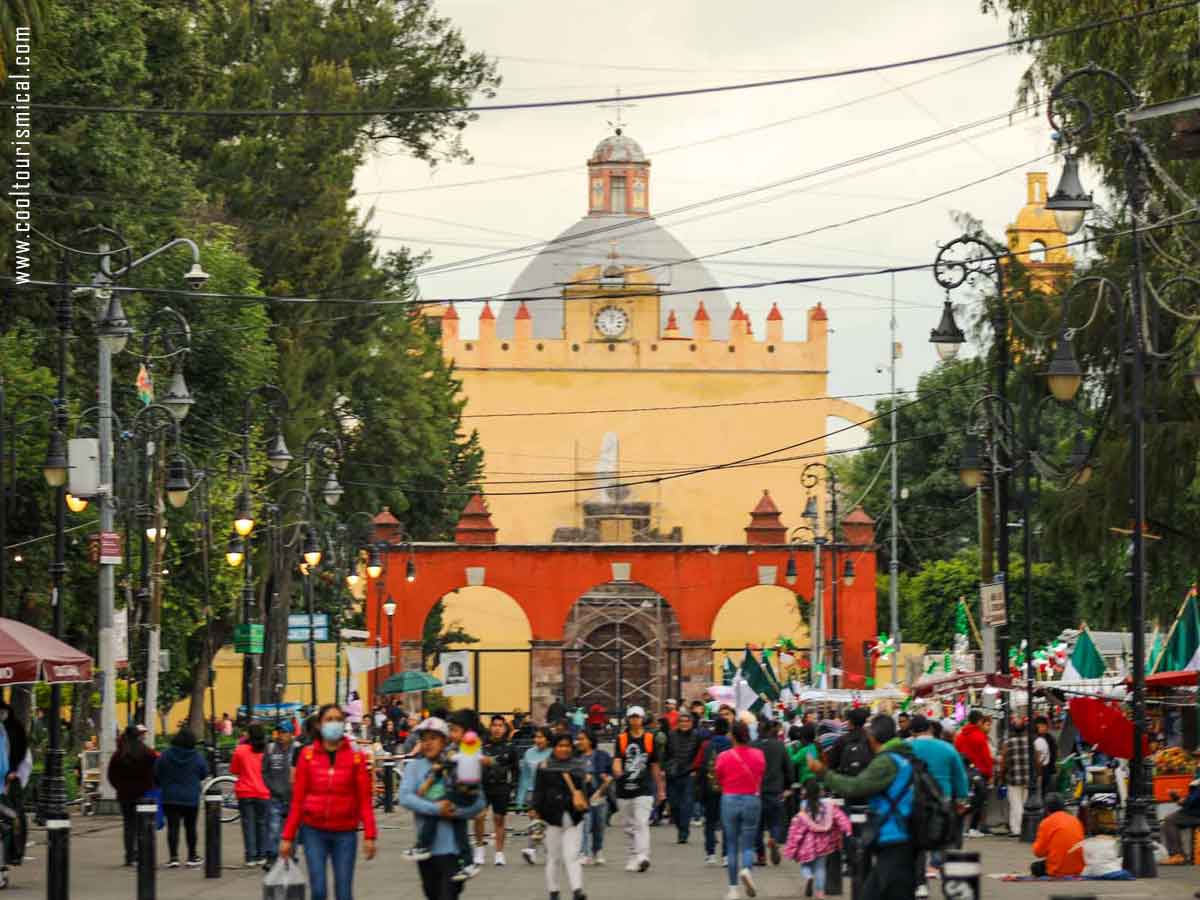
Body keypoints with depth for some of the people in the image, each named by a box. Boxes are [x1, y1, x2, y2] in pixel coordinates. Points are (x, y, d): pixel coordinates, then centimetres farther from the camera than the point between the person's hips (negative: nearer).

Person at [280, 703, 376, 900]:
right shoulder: (307, 755, 2)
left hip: (345, 834, 0)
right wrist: (288, 837, 3)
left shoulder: (356, 756, 1)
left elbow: (365, 800, 0)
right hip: (314, 832, 0)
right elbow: (297, 800, 4)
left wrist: (369, 836, -7)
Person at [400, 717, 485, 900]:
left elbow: (478, 802, -6)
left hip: (451, 846, -3)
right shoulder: (414, 767, 2)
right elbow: (405, 797, -13)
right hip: (425, 845, 3)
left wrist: (455, 811, -22)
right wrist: (436, 809, -22)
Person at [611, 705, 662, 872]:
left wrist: (659, 789, 16)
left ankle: (642, 856, -27)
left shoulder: (650, 739, 6)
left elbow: (654, 766, 12)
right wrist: (617, 771, -30)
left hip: (644, 789, -2)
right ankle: (633, 857, 24)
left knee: (641, 823, -16)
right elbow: (617, 760, -6)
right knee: (629, 826, 12)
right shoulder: (621, 739, 6)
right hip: (624, 789, 2)